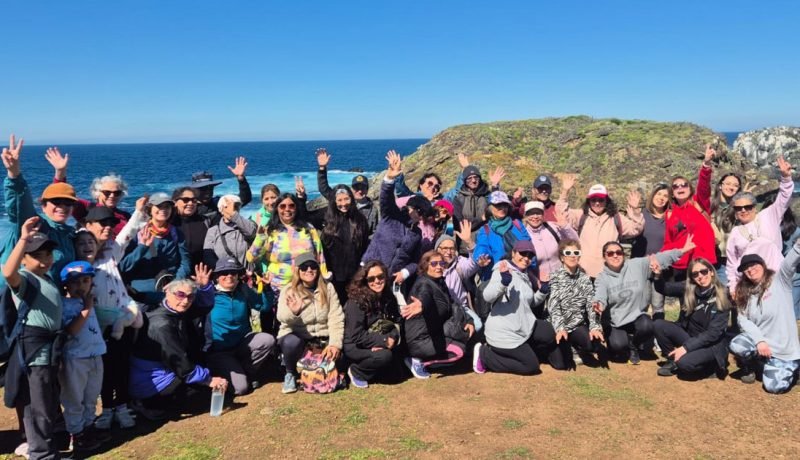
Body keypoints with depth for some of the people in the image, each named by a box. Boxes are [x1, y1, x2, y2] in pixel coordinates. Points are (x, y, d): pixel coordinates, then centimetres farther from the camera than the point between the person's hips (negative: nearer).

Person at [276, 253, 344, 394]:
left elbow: (336, 318, -5)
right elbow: (282, 317, -26)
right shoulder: (288, 291, -8)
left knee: (337, 353, -23)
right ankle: (290, 373, -3)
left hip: (322, 337, 3)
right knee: (291, 343, -34)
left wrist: (335, 343, -18)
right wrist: (293, 312, -50)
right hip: (296, 335, -2)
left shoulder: (327, 288, 0)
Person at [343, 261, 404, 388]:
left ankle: (379, 371, 6)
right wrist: (384, 341, -26)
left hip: (377, 343, 7)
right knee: (384, 356, -30)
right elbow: (356, 336, -23)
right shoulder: (356, 301, -21)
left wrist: (392, 338, -23)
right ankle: (356, 372, -4)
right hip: (354, 346, -7)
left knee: (398, 350, -20)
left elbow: (396, 323, -1)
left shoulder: (388, 298, 0)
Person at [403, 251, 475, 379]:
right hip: (420, 339, -9)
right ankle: (418, 361, -6)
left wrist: (468, 320, -5)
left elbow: (452, 305, 12)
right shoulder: (424, 284, -19)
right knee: (459, 350, -15)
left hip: (433, 333, 9)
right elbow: (424, 296, -43)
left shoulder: (440, 283, 9)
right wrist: (421, 304, -68)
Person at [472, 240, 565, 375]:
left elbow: (531, 302, 21)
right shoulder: (502, 271, -15)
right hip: (503, 332, -7)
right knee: (531, 366, -4)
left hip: (525, 326, 8)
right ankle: (484, 354, 6)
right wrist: (504, 281, -47)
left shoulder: (527, 276, 10)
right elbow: (487, 297, -30)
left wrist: (543, 290, 3)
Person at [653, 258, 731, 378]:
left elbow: (713, 333, -19)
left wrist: (686, 347, -24)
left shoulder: (722, 296, -16)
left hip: (712, 344, -4)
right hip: (689, 337, 5)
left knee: (684, 363, -32)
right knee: (658, 324, -18)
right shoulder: (688, 288, -6)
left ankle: (709, 363, 1)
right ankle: (673, 360, 1)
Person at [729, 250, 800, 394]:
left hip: (784, 347, -3)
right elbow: (743, 319, -3)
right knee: (736, 345, -28)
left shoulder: (779, 280, -5)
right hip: (760, 342, 4)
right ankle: (749, 367, 7)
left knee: (774, 386, -11)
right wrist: (759, 340, -19)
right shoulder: (745, 292, 8)